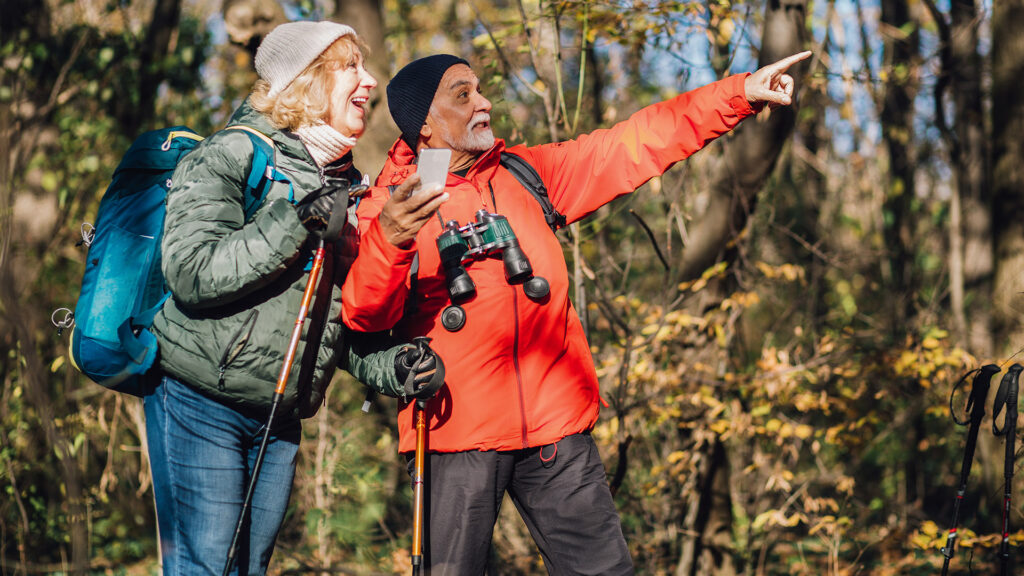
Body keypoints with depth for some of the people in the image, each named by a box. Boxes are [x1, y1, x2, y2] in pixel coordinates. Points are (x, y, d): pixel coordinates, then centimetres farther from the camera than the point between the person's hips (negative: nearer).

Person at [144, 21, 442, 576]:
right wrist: (292, 224, -25)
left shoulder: (346, 188, 14)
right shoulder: (235, 153, -7)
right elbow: (191, 274, -20)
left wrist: (394, 367, -4)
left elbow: (345, 321, 15)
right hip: (201, 404, -7)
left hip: (280, 422, 7)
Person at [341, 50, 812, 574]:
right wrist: (387, 242, -38)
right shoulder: (387, 205, -3)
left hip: (555, 424, 4)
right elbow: (365, 315, -17)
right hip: (456, 430, -4)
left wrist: (739, 93, 10)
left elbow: (632, 146, 14)